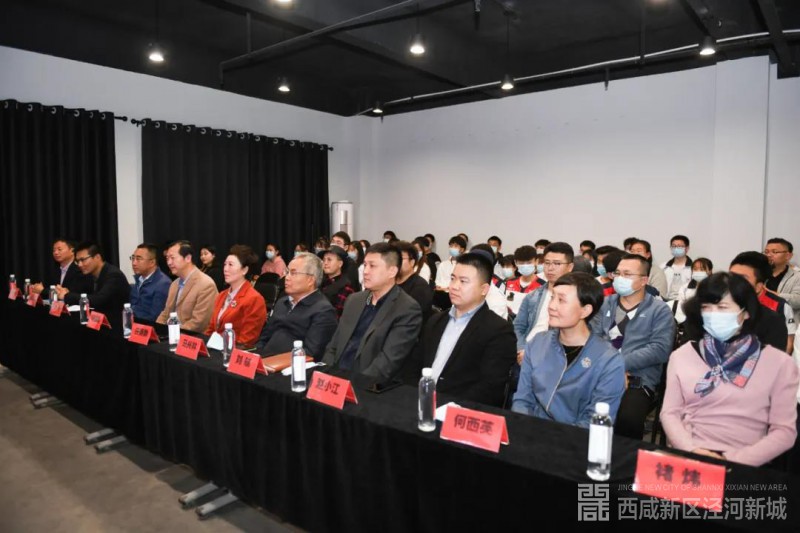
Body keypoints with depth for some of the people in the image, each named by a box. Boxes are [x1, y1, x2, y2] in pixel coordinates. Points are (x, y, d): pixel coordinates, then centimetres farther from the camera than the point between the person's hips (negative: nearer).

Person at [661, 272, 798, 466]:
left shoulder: (779, 363, 3)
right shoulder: (682, 355, 7)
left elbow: (784, 430, 1)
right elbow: (670, 413, 6)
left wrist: (737, 461, -11)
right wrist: (691, 450, -10)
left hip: (742, 466, -1)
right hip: (687, 459, 1)